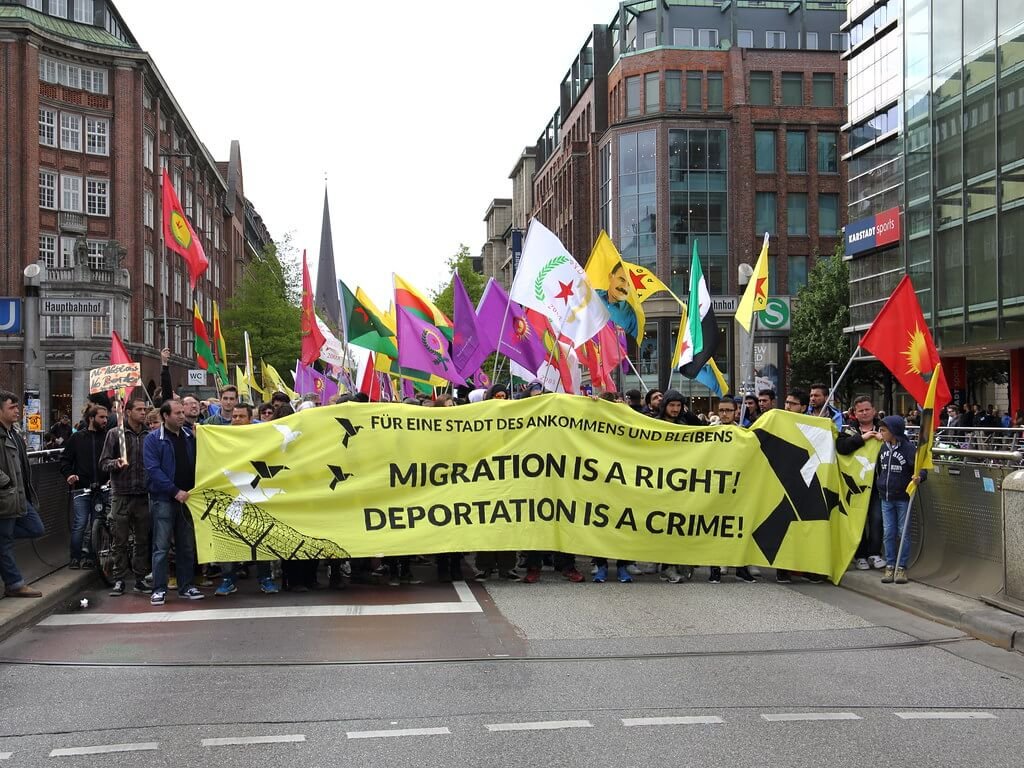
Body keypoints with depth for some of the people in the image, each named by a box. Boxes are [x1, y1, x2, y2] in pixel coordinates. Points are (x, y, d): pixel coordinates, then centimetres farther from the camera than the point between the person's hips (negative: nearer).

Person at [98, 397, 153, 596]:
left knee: (143, 540, 6)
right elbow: (104, 462, 2)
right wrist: (116, 464, -18)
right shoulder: (115, 434, 2)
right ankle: (119, 581, 9)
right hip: (121, 494, -2)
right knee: (119, 541, 1)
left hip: (144, 495, 3)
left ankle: (140, 579, 15)